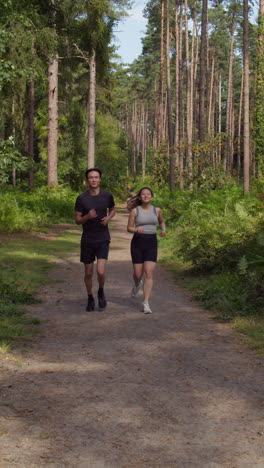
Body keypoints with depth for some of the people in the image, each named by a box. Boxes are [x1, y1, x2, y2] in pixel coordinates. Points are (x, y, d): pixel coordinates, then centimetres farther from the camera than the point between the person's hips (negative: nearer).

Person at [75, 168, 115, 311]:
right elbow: (77, 220, -2)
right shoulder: (81, 198, -6)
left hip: (103, 240, 0)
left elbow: (112, 210, 17)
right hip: (87, 240, 1)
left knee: (101, 272, -14)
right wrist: (88, 216, -23)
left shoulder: (107, 196, -3)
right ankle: (90, 298, 32)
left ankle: (101, 292, 17)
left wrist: (108, 218, -5)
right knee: (88, 273, 10)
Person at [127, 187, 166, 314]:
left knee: (149, 274, -11)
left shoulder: (157, 210, 5)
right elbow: (129, 228, 1)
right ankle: (137, 284, 44)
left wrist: (163, 230, 4)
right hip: (137, 242, -1)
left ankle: (145, 303, -10)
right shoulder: (135, 211, -1)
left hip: (151, 243, 1)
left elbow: (162, 221, 24)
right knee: (138, 274, 5)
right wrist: (136, 230, -20)